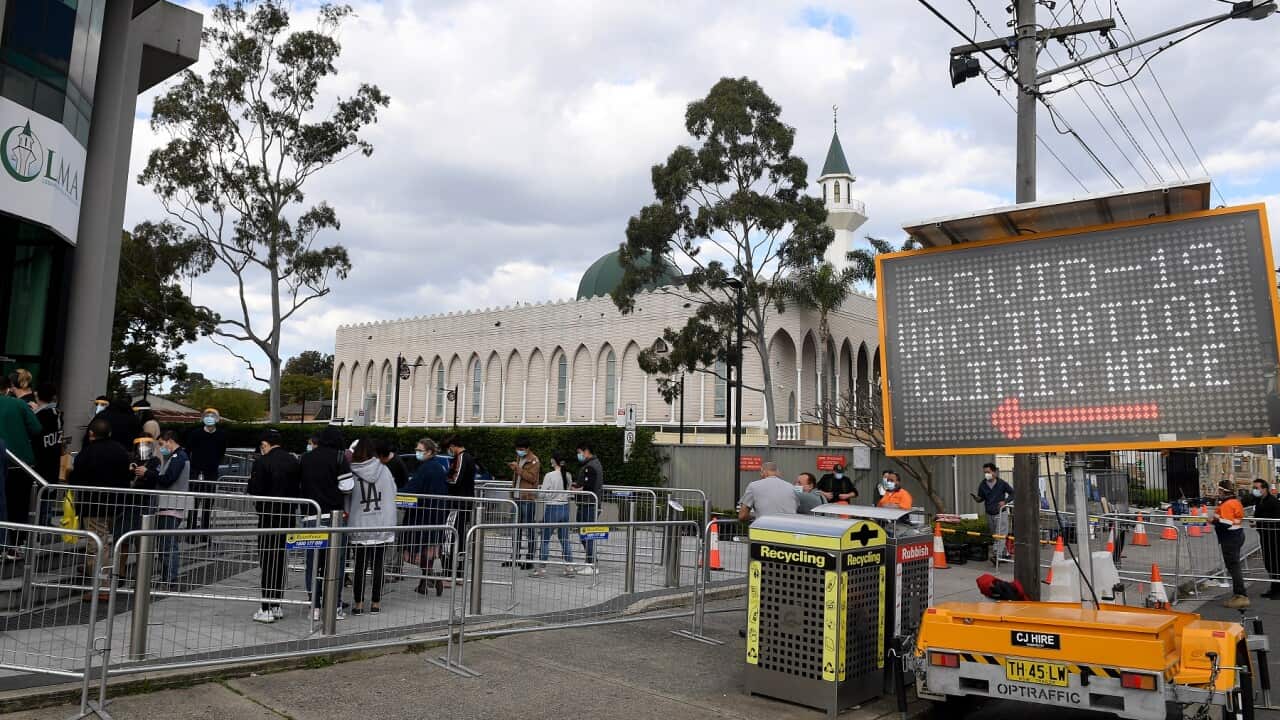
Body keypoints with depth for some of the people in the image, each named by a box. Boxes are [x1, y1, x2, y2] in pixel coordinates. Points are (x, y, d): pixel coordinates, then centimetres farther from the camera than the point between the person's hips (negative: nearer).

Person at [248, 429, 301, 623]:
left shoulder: (262, 462, -12)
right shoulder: (293, 461, 5)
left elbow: (255, 490, -14)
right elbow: (299, 489, 6)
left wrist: (251, 479, 4)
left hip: (269, 517, -6)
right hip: (288, 516, 6)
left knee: (268, 562, 1)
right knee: (280, 560, 15)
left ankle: (267, 609, 4)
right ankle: (277, 605, 22)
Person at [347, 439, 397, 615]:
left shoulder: (351, 473, -8)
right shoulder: (384, 470, -2)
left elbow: (345, 501, -1)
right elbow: (393, 493, 6)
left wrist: (346, 514, 13)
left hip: (360, 527, -1)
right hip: (382, 526, 1)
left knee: (360, 566, 7)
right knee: (378, 565, 8)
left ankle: (358, 603, 12)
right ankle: (376, 603, 13)